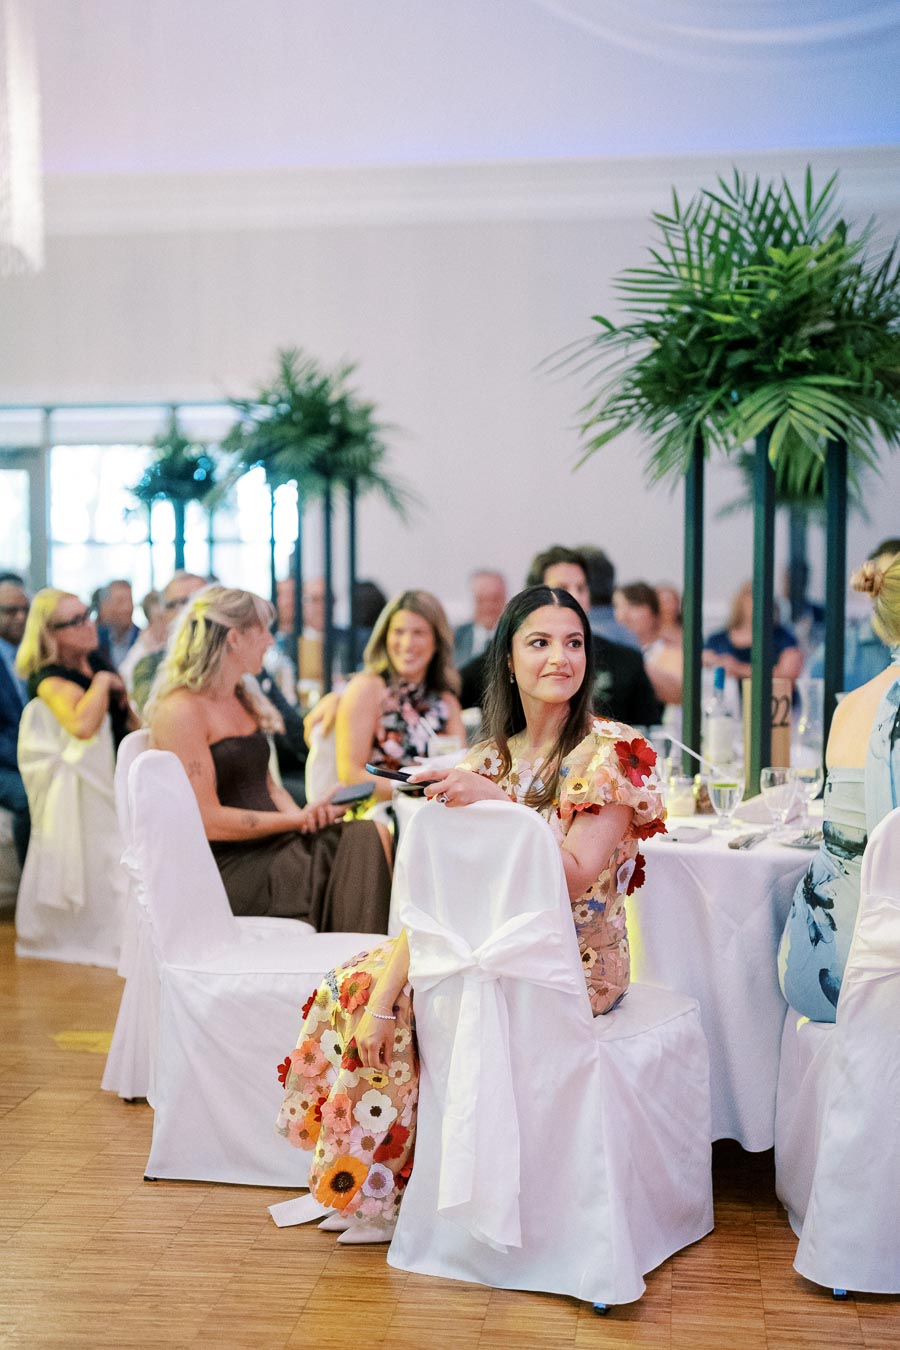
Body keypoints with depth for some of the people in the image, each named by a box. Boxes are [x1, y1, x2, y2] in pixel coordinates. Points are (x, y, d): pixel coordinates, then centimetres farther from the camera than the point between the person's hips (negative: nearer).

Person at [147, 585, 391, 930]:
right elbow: (207, 820, -16)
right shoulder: (180, 711, -12)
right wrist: (296, 819, -14)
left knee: (365, 836, -18)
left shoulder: (242, 699, 17)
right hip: (227, 866, -8)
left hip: (269, 845, 8)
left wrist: (302, 814, -1)